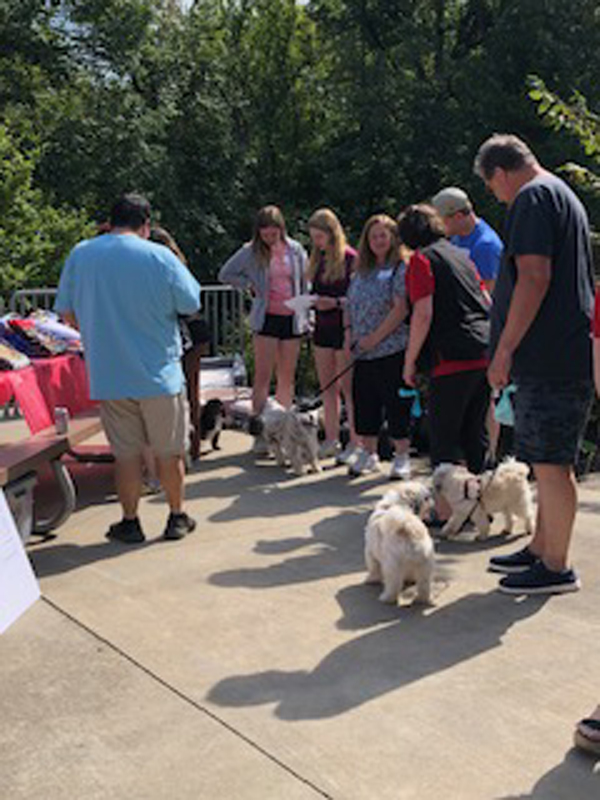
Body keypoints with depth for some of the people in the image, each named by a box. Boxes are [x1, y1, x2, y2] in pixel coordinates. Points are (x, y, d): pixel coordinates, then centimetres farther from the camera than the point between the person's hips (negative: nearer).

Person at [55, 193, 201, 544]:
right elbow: (192, 305, -4)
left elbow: (67, 312, 6)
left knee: (126, 452, 11)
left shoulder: (80, 255, 0)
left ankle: (130, 522, 19)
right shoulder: (159, 256, -10)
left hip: (108, 375, 2)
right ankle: (177, 517, 22)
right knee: (169, 451, 12)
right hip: (159, 373, -2)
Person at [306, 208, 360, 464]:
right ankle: (331, 439, 17)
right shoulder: (318, 259, 12)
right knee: (327, 386, 9)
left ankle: (355, 443, 3)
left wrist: (336, 302, -22)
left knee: (347, 386, -4)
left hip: (344, 328, -7)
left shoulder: (349, 258, -9)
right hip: (322, 327, 7)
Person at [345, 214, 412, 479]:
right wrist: (349, 335, 5)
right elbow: (349, 306, 19)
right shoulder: (361, 272, 15)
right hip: (363, 354, 7)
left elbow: (401, 309, -15)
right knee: (364, 404, 11)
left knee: (396, 405, 0)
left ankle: (402, 457, 12)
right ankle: (368, 454, 24)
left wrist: (375, 337, -16)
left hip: (392, 350, -6)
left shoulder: (400, 269, -7)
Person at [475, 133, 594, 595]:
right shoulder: (563, 194, 22)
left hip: (549, 361, -10)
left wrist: (504, 351, -18)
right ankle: (541, 550, 27)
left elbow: (534, 278, -21)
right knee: (551, 461, 16)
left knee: (550, 463, -4)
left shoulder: (533, 197, -9)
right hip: (563, 359, 10)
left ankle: (556, 569, 4)